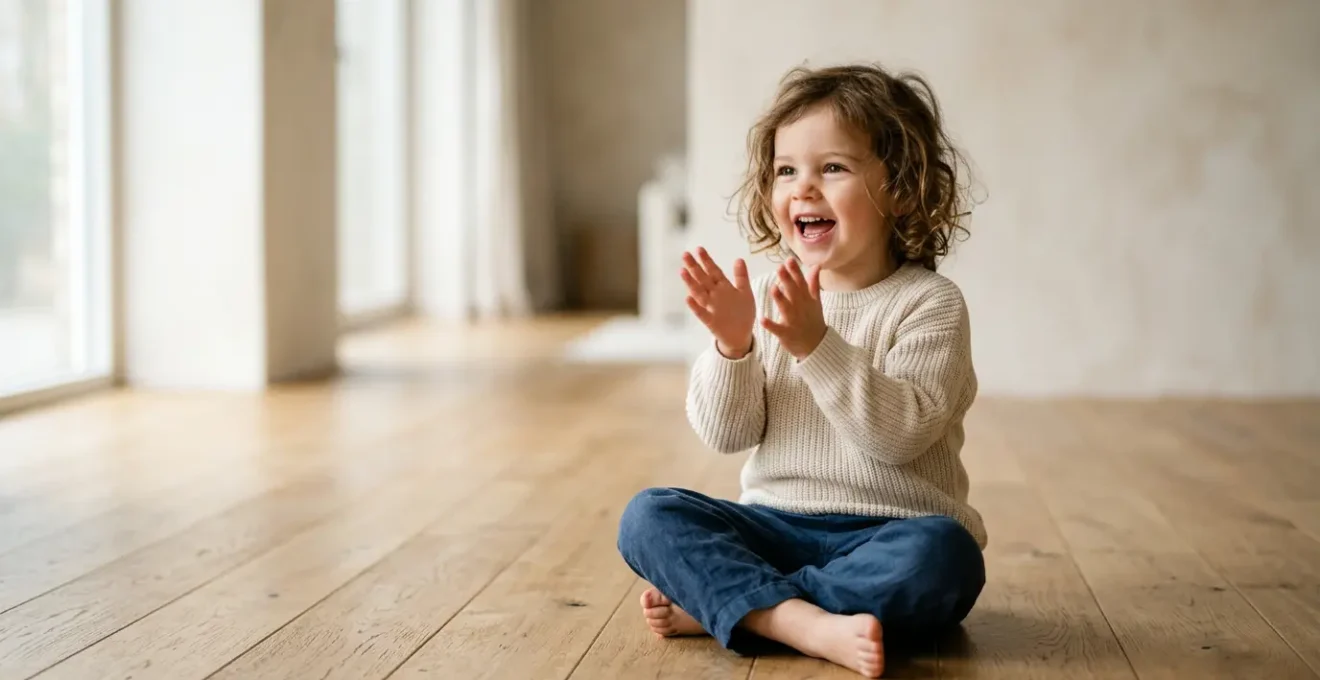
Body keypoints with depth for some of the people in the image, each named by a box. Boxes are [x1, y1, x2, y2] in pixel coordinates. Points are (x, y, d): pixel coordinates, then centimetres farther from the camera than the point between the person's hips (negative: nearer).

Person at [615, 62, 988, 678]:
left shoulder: (930, 303, -6)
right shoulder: (767, 298, 7)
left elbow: (901, 432, -20)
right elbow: (725, 434, 1)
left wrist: (816, 344, -29)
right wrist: (731, 345, -17)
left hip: (887, 531, -4)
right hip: (777, 523, 4)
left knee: (942, 556, -35)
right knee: (648, 516, -16)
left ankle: (717, 603, -25)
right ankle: (807, 624, -34)